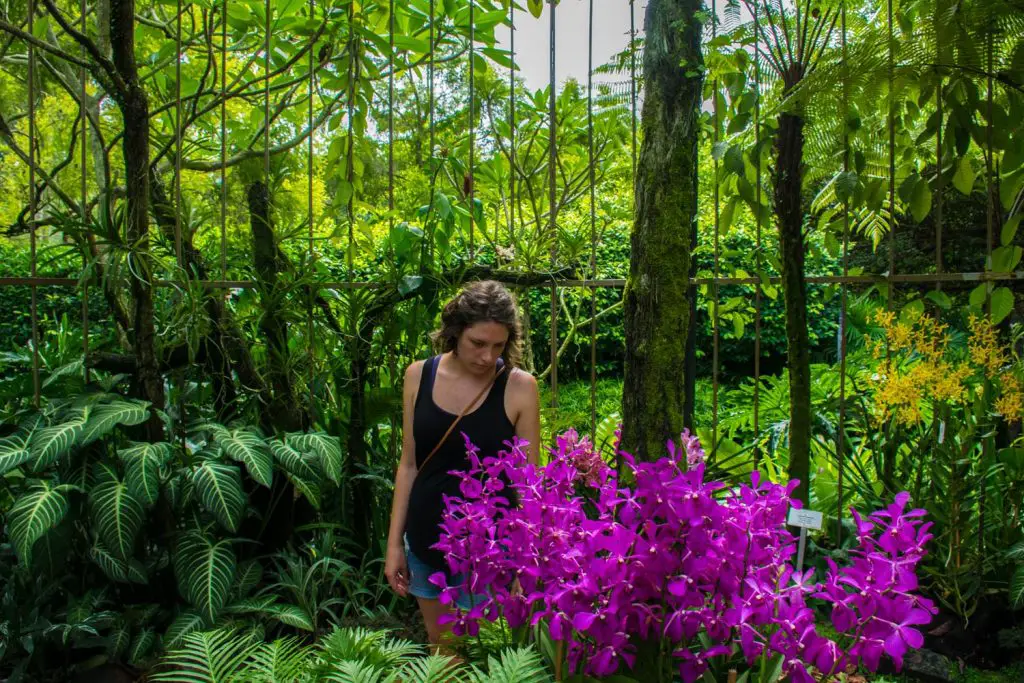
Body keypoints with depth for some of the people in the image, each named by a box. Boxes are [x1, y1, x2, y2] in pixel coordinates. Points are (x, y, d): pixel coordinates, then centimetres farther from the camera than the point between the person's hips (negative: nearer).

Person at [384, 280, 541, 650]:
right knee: (439, 649, 21)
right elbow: (409, 464, 3)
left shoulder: (519, 387, -13)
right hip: (426, 542, 3)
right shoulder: (419, 376, -4)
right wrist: (394, 543, 4)